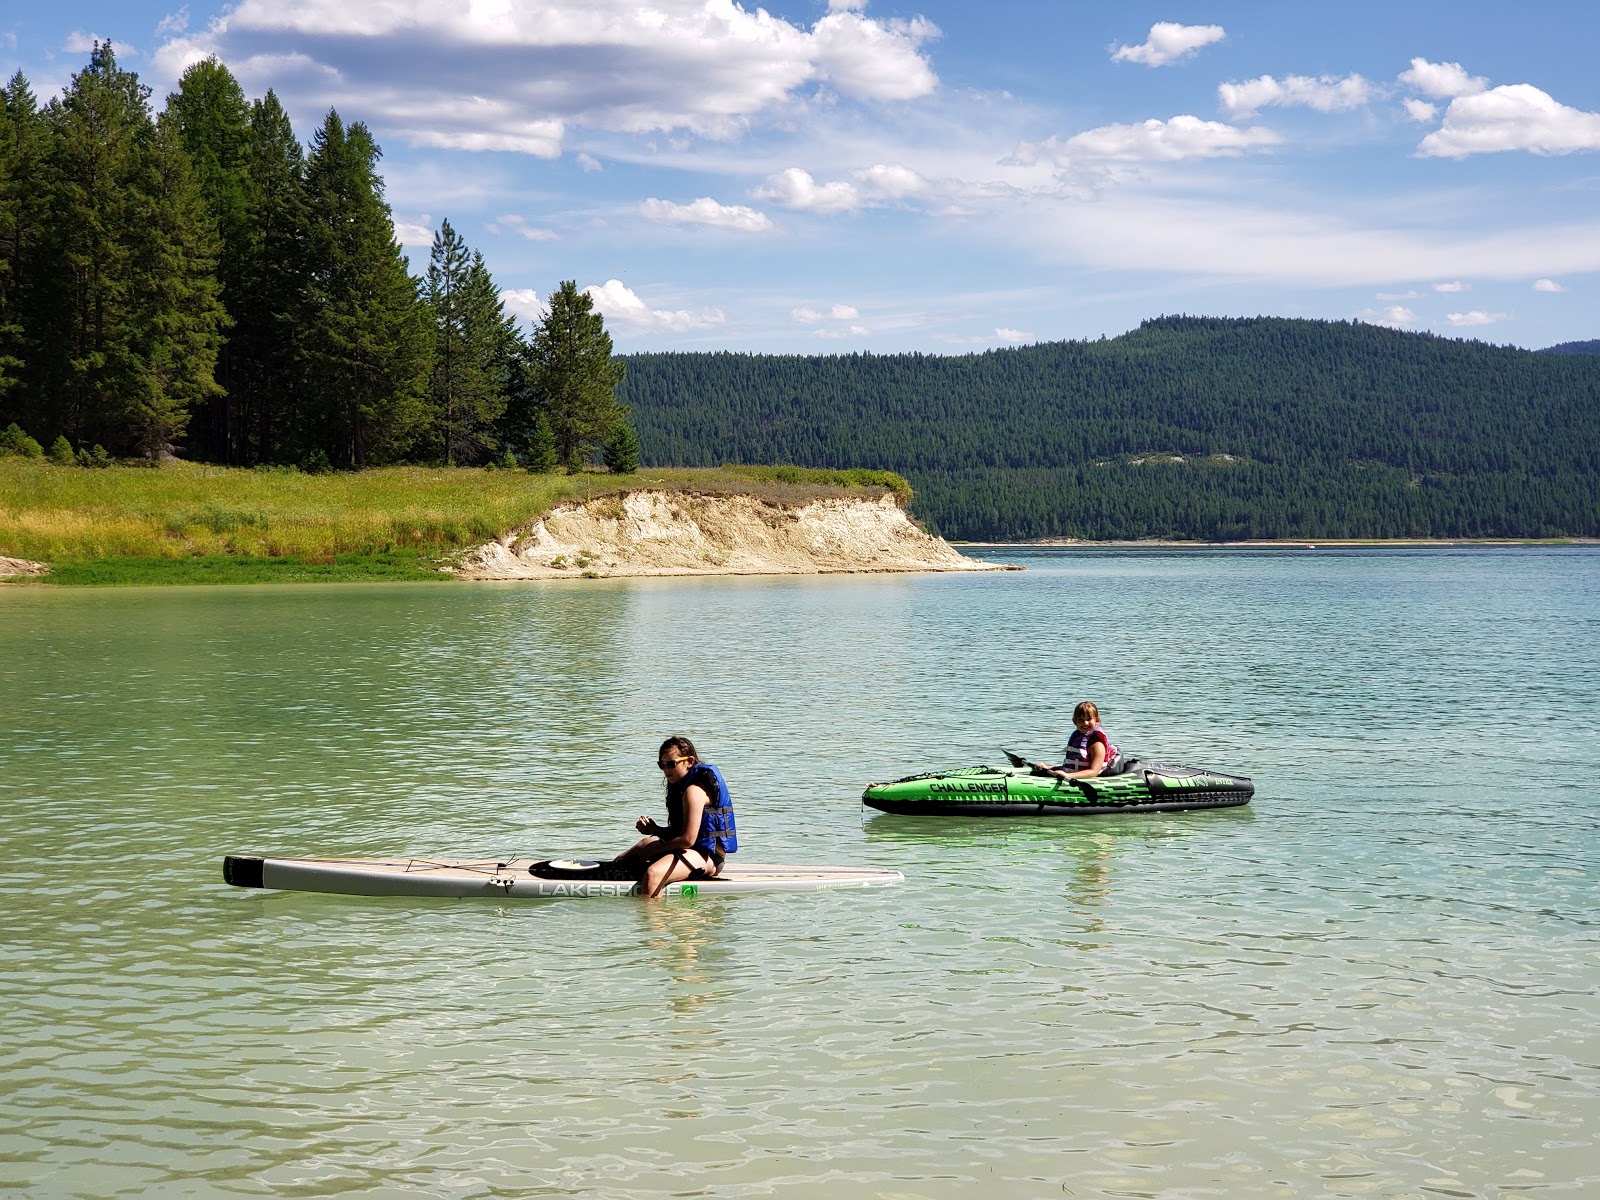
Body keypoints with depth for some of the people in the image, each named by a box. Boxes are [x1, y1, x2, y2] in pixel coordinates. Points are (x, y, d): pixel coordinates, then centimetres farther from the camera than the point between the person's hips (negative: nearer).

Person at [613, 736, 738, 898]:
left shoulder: (694, 790, -17)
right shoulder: (681, 786, 15)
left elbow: (688, 839, -24)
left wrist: (650, 851, -13)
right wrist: (654, 829, -1)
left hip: (707, 856, -12)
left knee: (652, 874, -38)